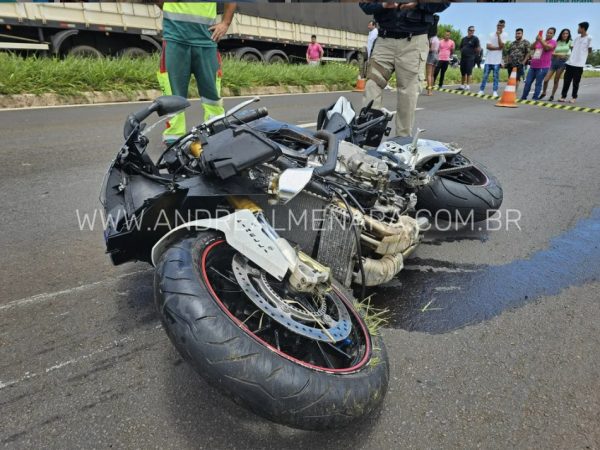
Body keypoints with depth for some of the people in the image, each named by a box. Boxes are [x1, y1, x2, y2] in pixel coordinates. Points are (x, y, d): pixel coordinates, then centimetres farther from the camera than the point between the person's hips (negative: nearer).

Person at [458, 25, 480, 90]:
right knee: (463, 72, 10)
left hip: (470, 58, -6)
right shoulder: (464, 39, 15)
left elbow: (478, 49, -3)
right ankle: (462, 85, 18)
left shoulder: (475, 39, 0)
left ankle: (468, 85, -8)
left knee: (469, 72, -10)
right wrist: (462, 53, 10)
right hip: (463, 58, 6)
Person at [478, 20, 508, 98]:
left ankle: (495, 91, 3)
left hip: (497, 60, -2)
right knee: (485, 75, 4)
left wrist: (498, 35, -14)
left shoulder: (504, 35, 0)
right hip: (488, 59, 2)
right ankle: (481, 90, 11)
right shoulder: (491, 35, 7)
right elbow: (488, 46, -4)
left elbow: (501, 46, -13)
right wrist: (498, 48, -11)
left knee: (496, 76, 0)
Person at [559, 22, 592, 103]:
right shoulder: (577, 38, 12)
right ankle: (563, 96, 8)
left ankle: (574, 97, 9)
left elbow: (589, 51, 1)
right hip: (570, 62, 5)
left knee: (576, 82, 1)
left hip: (579, 64, -5)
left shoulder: (589, 38, -4)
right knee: (566, 81, 3)